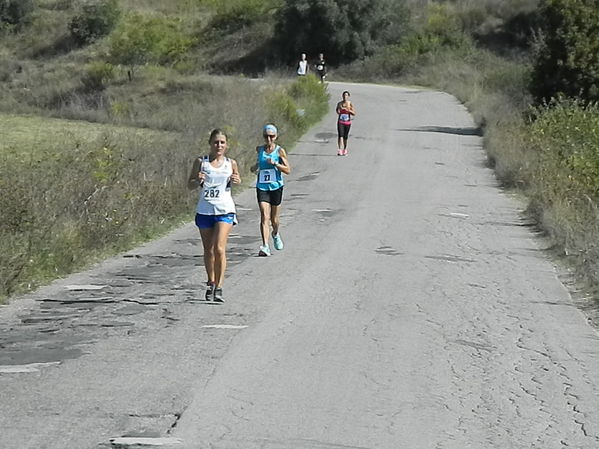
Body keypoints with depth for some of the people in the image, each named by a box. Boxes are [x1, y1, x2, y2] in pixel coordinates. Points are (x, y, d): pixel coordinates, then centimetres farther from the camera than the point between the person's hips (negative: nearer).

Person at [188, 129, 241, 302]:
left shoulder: (230, 163, 4)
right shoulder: (201, 162, 2)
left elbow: (237, 179, 20)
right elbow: (190, 185, 4)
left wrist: (236, 180, -4)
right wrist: (198, 180, -18)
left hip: (224, 211, -1)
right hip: (204, 210, 1)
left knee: (219, 248, -14)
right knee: (208, 250, 10)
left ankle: (218, 287, -11)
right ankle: (211, 283, 27)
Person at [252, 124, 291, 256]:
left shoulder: (280, 151, -4)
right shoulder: (259, 150, 6)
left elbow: (288, 170, -7)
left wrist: (274, 163, -20)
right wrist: (255, 167, 3)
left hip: (276, 187, -1)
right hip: (262, 187, 1)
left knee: (274, 219, 11)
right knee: (264, 217, -14)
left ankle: (276, 234, 44)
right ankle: (265, 246, -21)